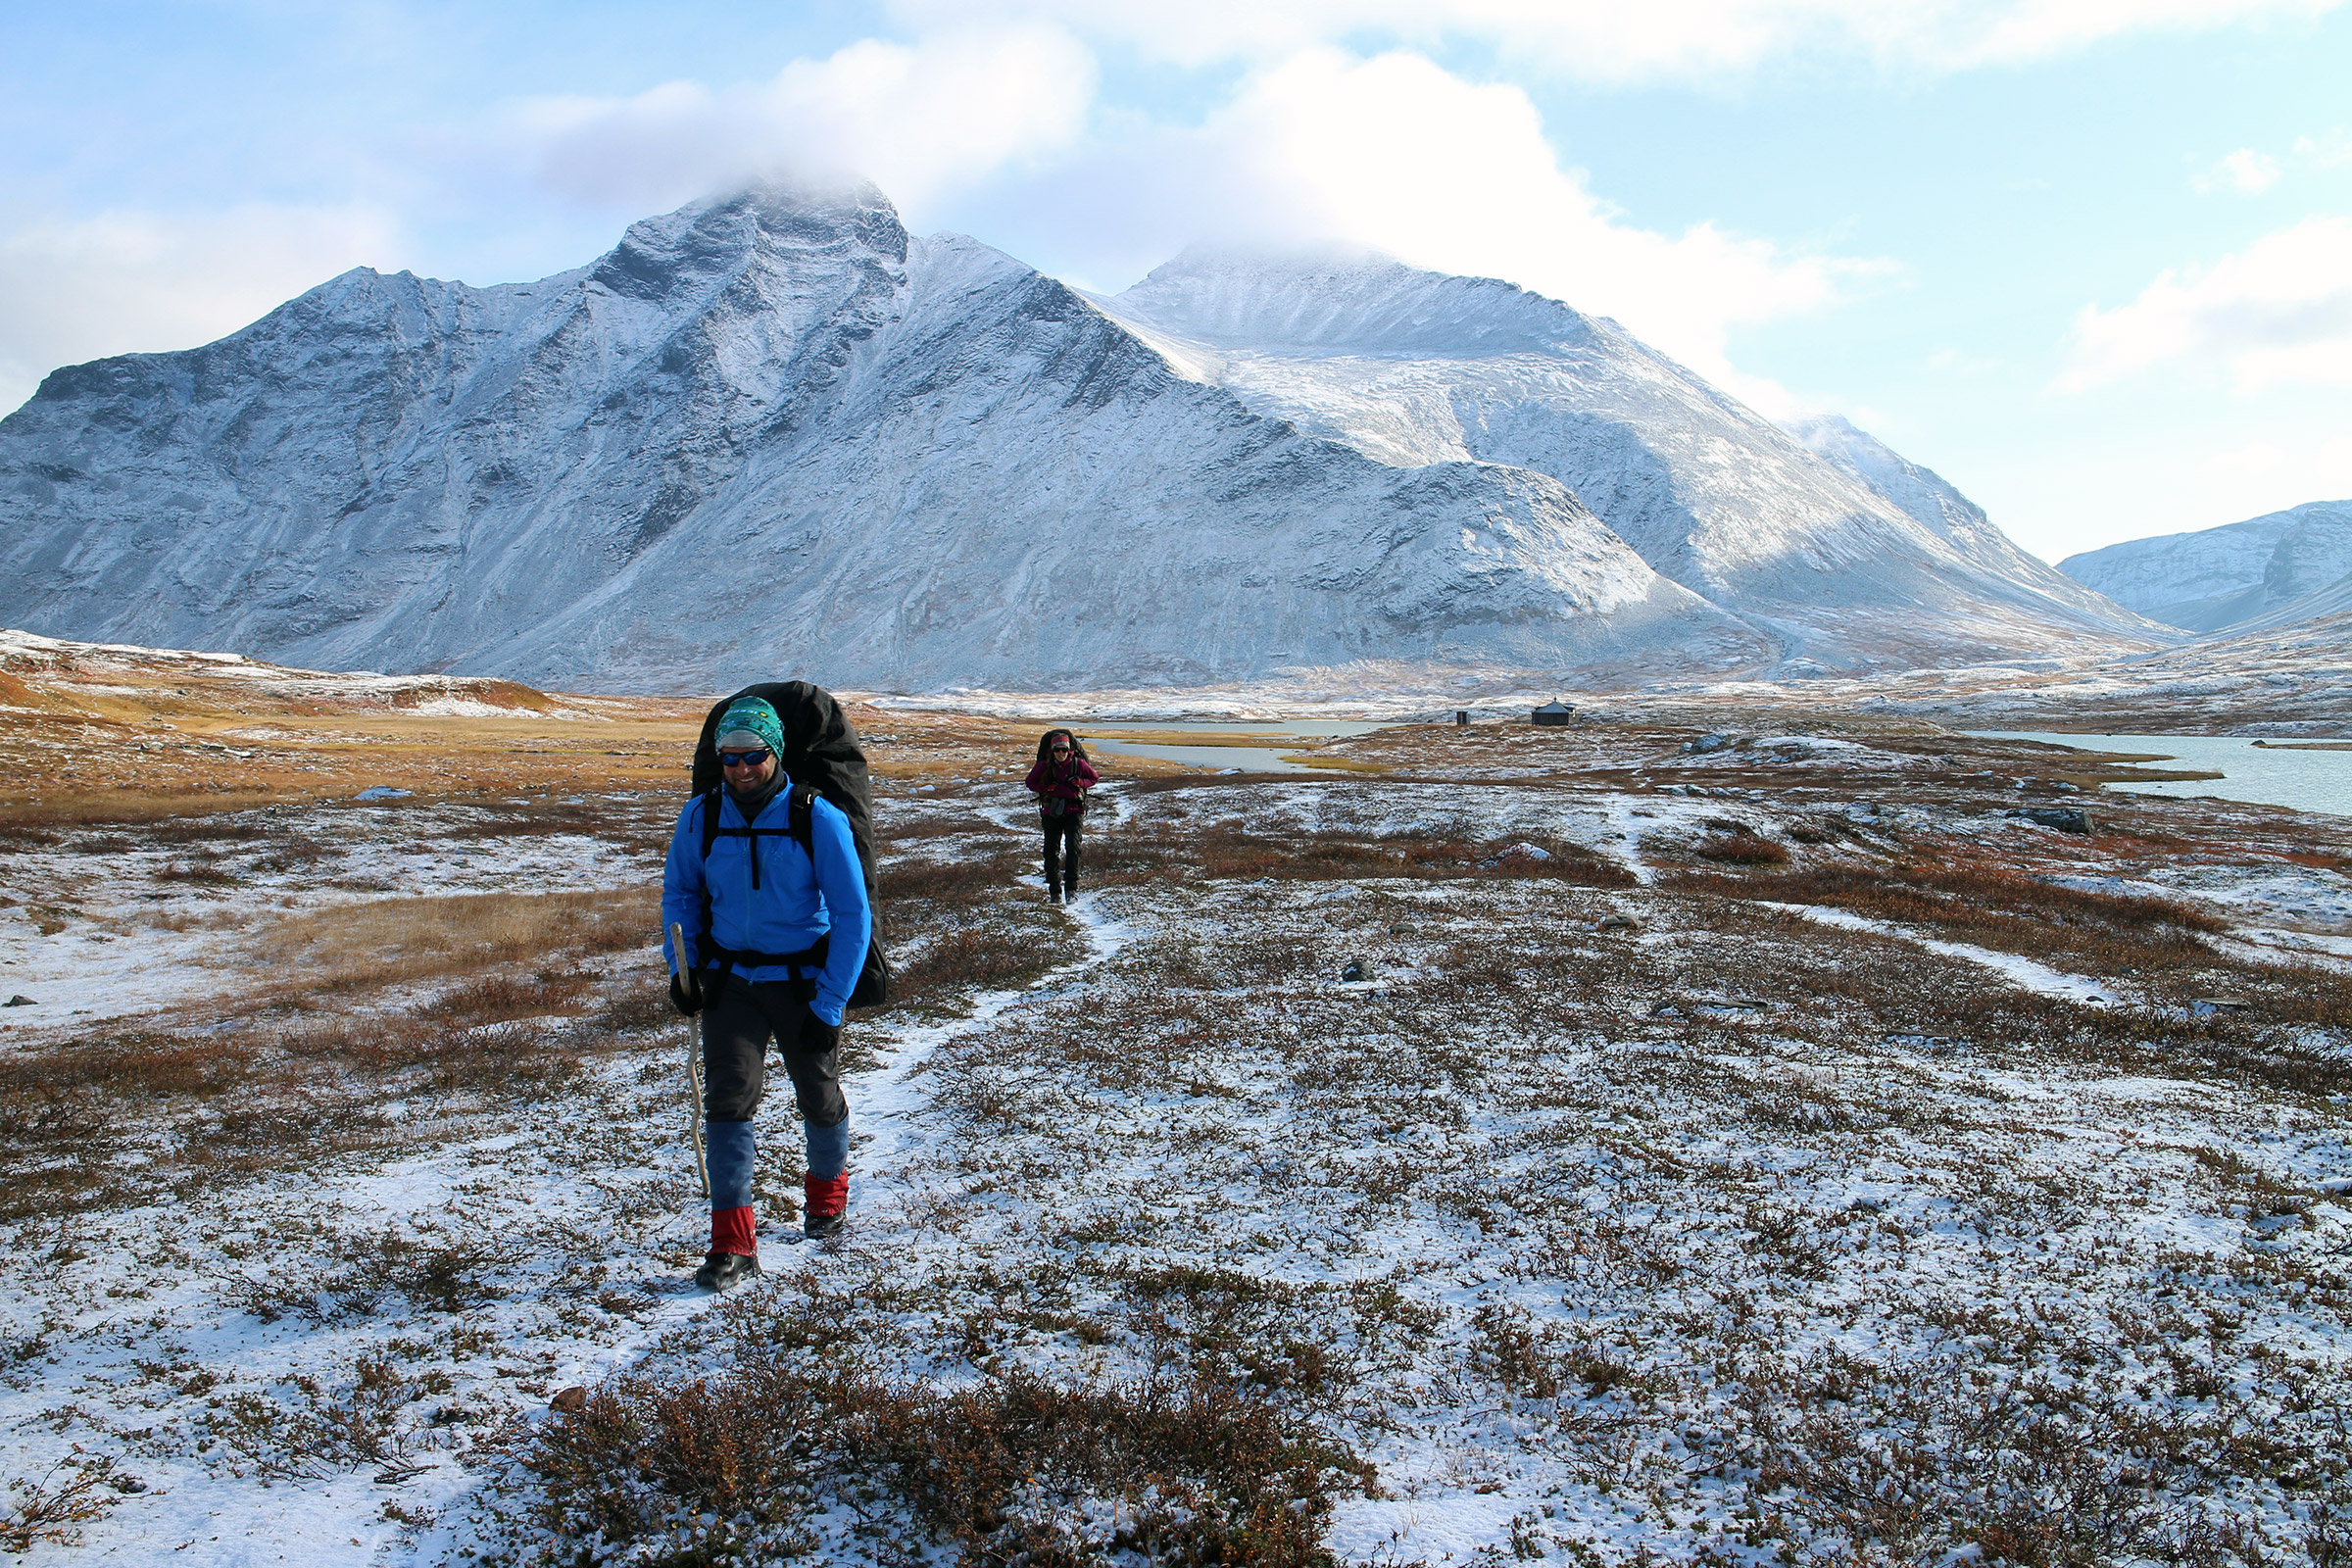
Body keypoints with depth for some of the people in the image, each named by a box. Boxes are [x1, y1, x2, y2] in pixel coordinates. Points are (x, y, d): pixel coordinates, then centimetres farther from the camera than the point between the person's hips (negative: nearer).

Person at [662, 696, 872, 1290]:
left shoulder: (818, 818, -16)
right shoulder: (700, 816, -6)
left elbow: (853, 917, -13)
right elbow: (679, 892, 11)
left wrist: (828, 1005, -16)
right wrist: (681, 966, -3)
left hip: (803, 979, -2)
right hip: (729, 978, 2)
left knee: (819, 1096, 13)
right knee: (727, 1098, -11)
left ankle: (827, 1191, 42)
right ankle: (733, 1241, -5)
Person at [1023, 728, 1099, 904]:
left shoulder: (1078, 763, -3)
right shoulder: (1044, 766, -2)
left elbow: (1095, 777, 11)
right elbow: (1031, 782, 11)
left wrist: (1081, 783, -9)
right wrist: (1045, 788, -8)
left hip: (1073, 811, -1)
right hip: (1051, 811, 1)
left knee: (1073, 846, -18)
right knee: (1051, 851, 2)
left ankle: (1071, 888, -20)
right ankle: (1054, 891, 13)